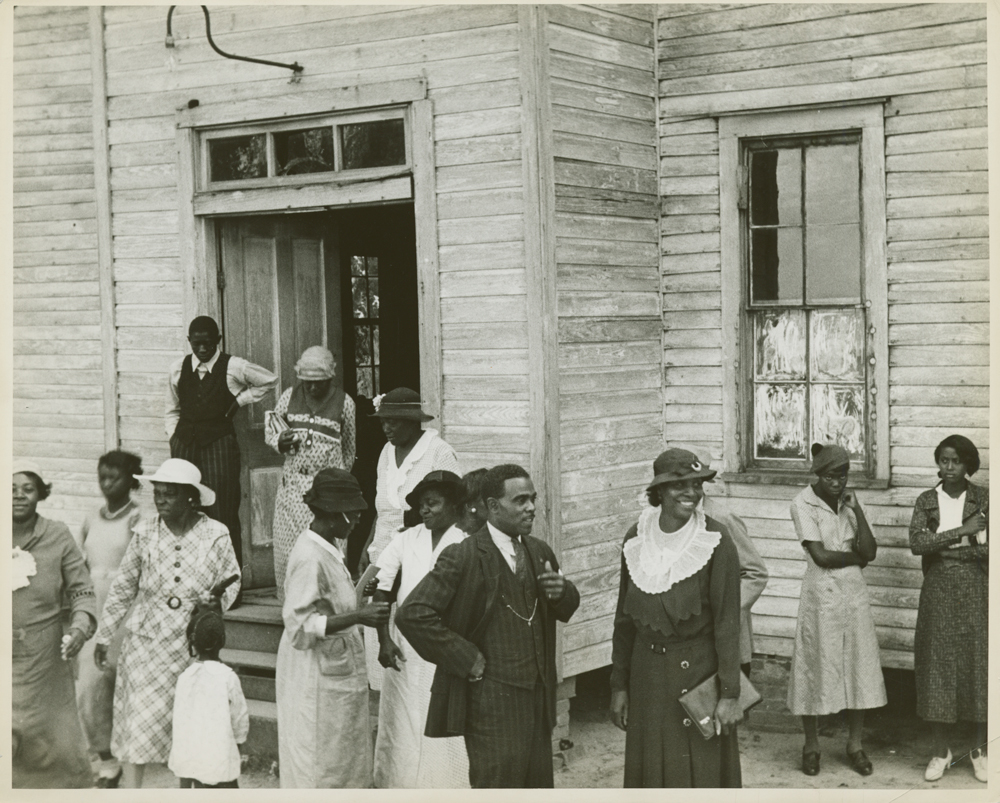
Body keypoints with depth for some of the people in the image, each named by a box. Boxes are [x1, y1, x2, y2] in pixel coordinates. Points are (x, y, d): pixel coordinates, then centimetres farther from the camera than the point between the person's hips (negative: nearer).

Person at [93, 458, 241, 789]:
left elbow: (231, 580, 4)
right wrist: (104, 636, 9)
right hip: (146, 641, 0)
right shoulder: (144, 533, -3)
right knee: (137, 721, -2)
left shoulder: (216, 535, -7)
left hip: (193, 644, 0)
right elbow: (123, 587, 6)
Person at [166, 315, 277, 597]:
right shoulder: (178, 369, 8)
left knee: (223, 515, -6)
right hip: (185, 444, 4)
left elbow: (270, 380, 10)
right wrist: (173, 437, 10)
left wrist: (241, 399, 3)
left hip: (220, 444, -3)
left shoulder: (234, 368, -3)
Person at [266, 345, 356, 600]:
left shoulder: (344, 402, 1)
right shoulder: (289, 397, 6)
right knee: (286, 546, 1)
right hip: (293, 484, 2)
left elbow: (348, 447, 14)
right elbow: (269, 431, 16)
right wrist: (279, 441, -7)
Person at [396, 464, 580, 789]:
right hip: (492, 700, -7)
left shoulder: (540, 552, 9)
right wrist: (466, 658, -16)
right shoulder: (463, 558, -13)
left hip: (538, 696, 7)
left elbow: (566, 609, 23)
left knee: (539, 784, 12)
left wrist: (562, 592, -1)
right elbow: (412, 614, -20)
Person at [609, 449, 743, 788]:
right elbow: (624, 617, 7)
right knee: (650, 772, 12)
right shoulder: (636, 538, 0)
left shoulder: (715, 541, -12)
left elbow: (727, 621, -11)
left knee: (701, 772, 4)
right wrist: (619, 685, 7)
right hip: (647, 674, 4)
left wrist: (730, 693, -13)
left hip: (697, 671, -4)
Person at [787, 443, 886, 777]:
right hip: (821, 595, -4)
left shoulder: (850, 501, 5)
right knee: (816, 668, 1)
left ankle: (854, 744, 19)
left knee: (858, 667, 6)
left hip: (853, 593, 4)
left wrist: (857, 511, -12)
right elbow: (820, 555, -15)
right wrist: (856, 556, -2)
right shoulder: (803, 504, -9)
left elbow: (870, 552, -3)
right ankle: (811, 745, 16)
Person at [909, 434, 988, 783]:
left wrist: (947, 548, -14)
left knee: (979, 665, 1)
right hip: (939, 593, 1)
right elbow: (916, 543, -12)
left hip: (976, 591, -1)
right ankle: (940, 751, 13)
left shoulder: (984, 499, 1)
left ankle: (981, 750, 15)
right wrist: (963, 531, -18)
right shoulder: (926, 501, 4)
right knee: (938, 665, 2)